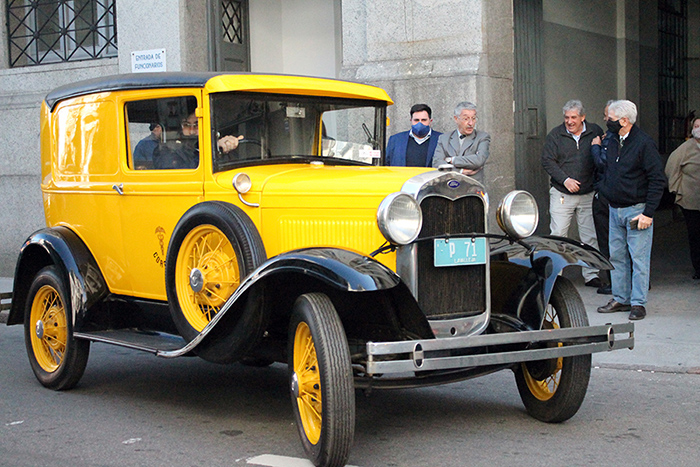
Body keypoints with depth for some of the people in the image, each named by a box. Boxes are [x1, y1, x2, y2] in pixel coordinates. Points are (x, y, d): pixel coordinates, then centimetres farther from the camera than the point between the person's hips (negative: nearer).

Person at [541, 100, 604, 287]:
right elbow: (547, 161, -2)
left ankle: (591, 275, 14)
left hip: (588, 194, 1)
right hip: (561, 194, -1)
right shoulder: (555, 135, 1)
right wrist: (565, 179, -13)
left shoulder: (595, 132, 4)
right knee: (558, 235, -3)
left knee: (590, 237, 5)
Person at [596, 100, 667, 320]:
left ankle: (638, 303, 2)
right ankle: (620, 299, 19)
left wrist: (649, 213, -16)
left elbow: (658, 180, -13)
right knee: (617, 256, 10)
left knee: (638, 258, -3)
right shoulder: (612, 143, 10)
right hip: (615, 209, 7)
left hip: (636, 209, -7)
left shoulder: (644, 143, -12)